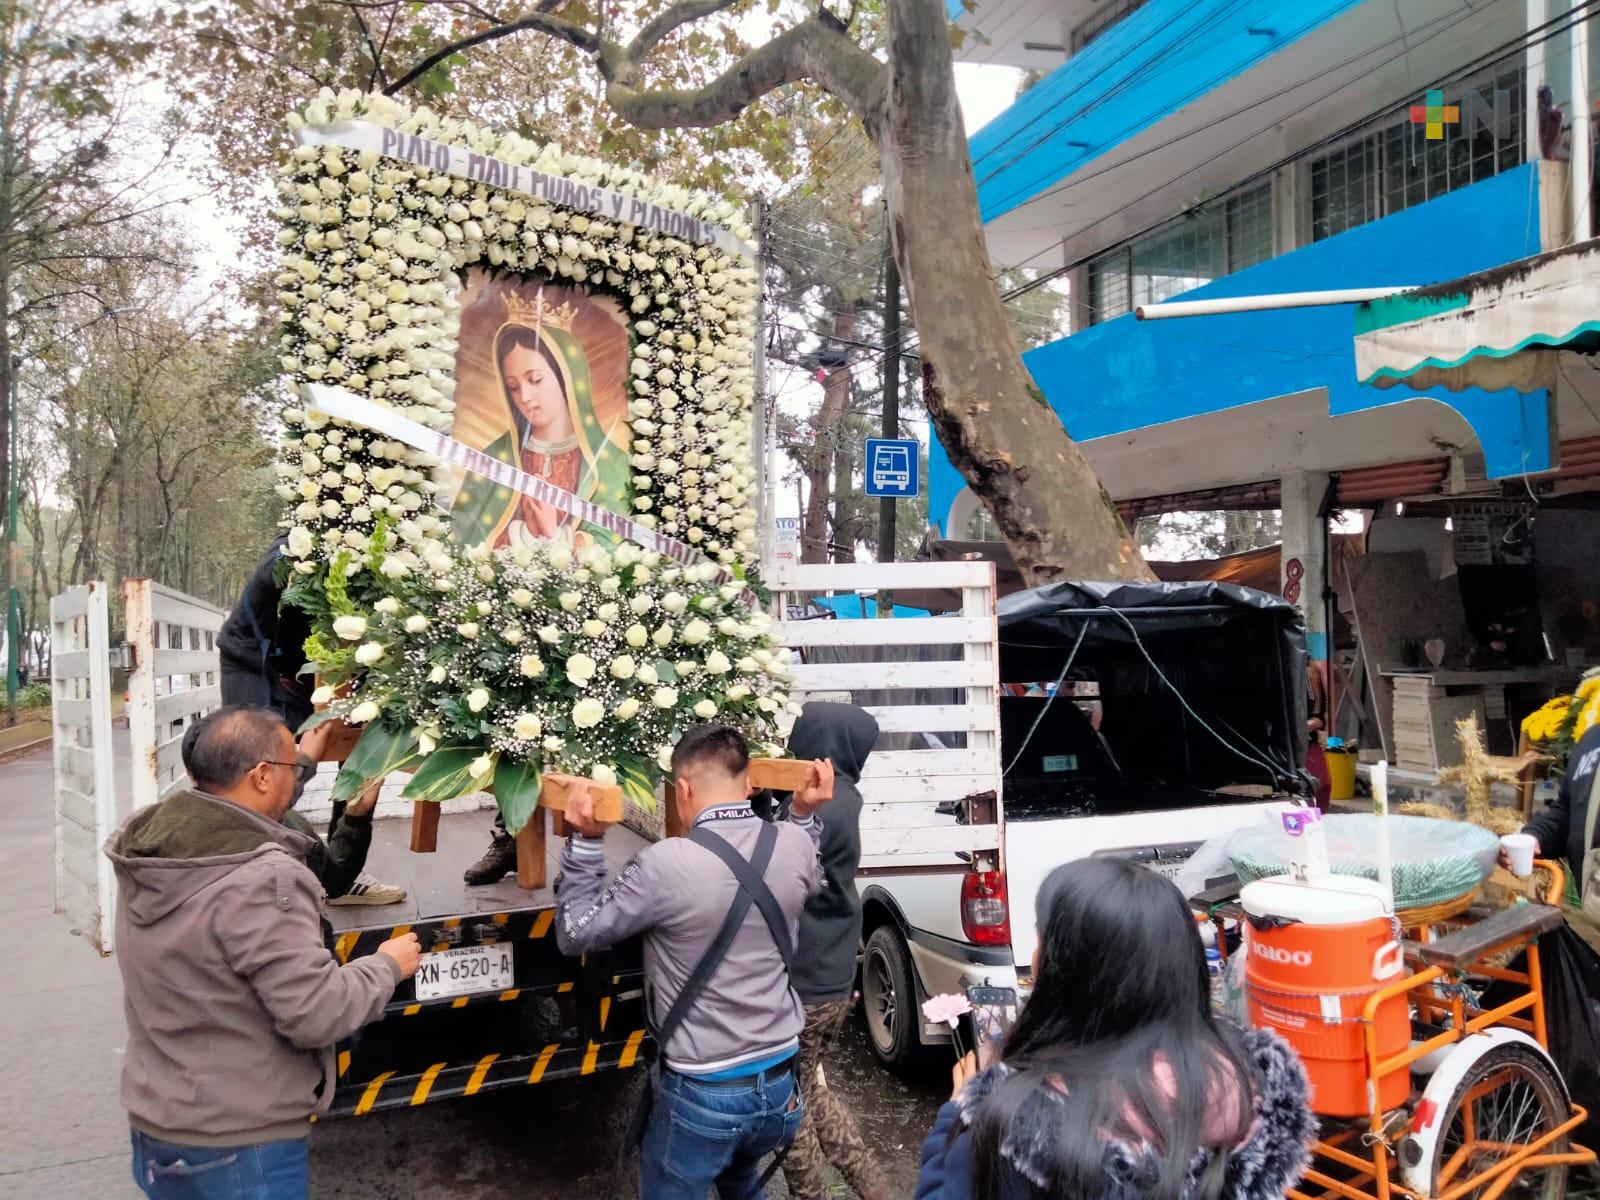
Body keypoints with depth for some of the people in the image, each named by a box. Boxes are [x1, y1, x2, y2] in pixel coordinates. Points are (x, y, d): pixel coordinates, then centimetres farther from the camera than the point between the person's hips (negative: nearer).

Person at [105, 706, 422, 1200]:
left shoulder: (147, 851, -3)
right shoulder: (262, 882, -29)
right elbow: (315, 1016, -27)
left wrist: (297, 756, 23)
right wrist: (387, 966, -10)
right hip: (239, 1147, -8)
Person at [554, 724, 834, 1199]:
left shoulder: (666, 865, -22)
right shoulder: (795, 844, -8)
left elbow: (574, 933, -9)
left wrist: (584, 843, -6)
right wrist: (803, 814, 18)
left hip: (701, 1094, -5)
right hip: (780, 1086, 5)